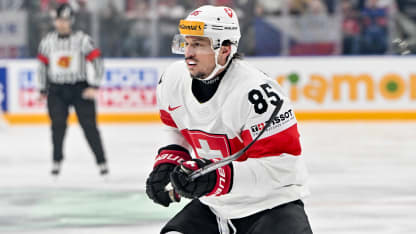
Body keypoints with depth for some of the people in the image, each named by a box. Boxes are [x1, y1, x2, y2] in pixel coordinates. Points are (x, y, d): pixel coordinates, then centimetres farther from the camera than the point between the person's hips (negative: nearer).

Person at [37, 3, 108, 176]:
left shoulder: (82, 40, -6)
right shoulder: (47, 41, 4)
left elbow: (98, 63, -5)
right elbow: (43, 65, 15)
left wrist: (94, 87, -12)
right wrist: (42, 89, 16)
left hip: (80, 89, -2)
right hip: (56, 90, 2)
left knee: (89, 125, -4)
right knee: (58, 124, -10)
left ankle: (102, 161, 3)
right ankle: (57, 160, 2)